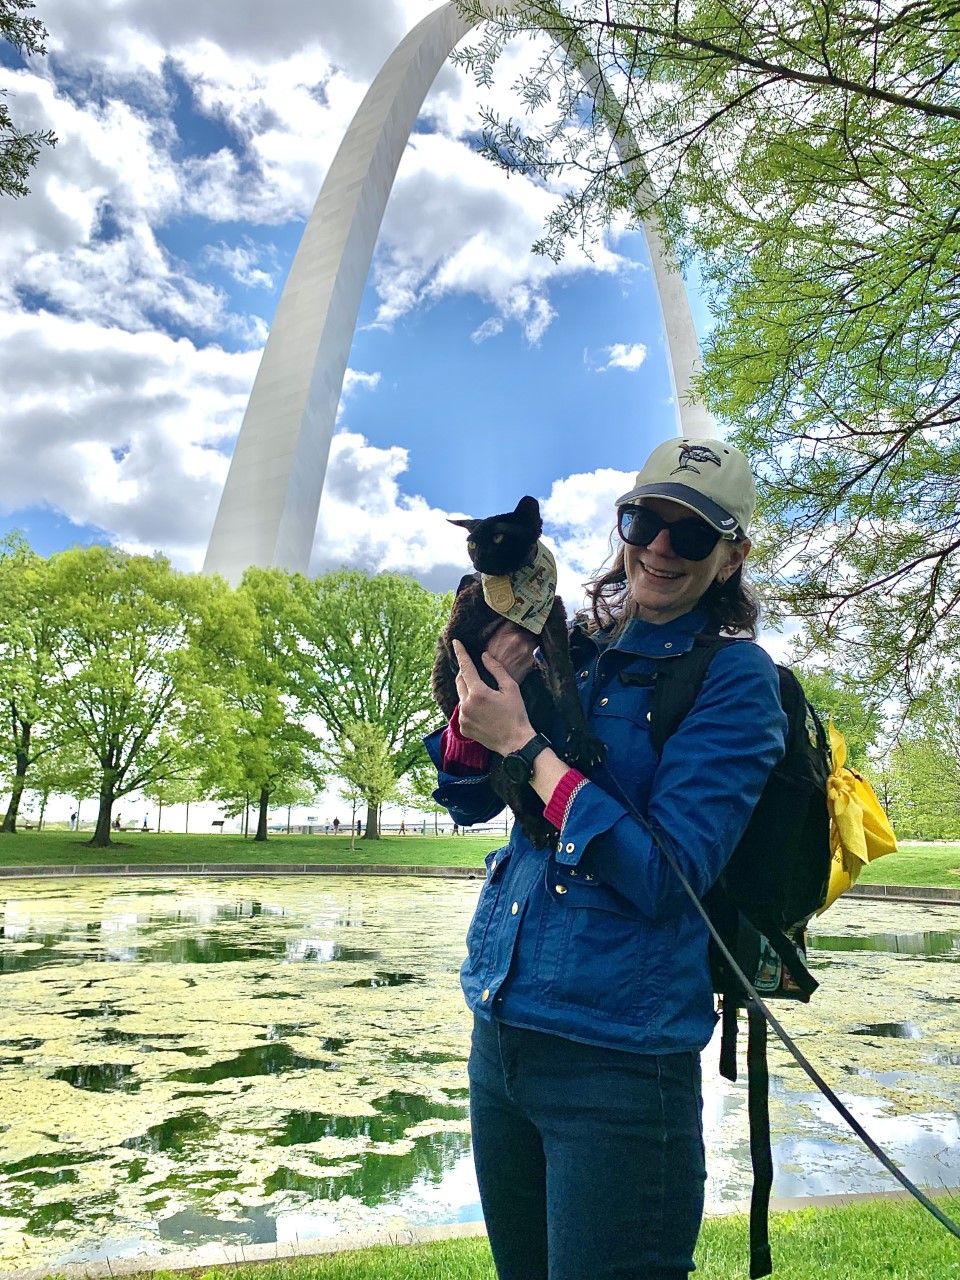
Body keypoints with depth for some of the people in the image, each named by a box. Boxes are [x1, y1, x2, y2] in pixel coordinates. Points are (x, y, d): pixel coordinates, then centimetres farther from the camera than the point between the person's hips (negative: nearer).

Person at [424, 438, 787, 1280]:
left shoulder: (734, 677, -12)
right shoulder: (574, 651, 4)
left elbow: (666, 875, -20)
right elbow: (470, 802, 6)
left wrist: (526, 745, -20)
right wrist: (484, 689, -13)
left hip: (616, 1060, -6)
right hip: (499, 1030, 7)